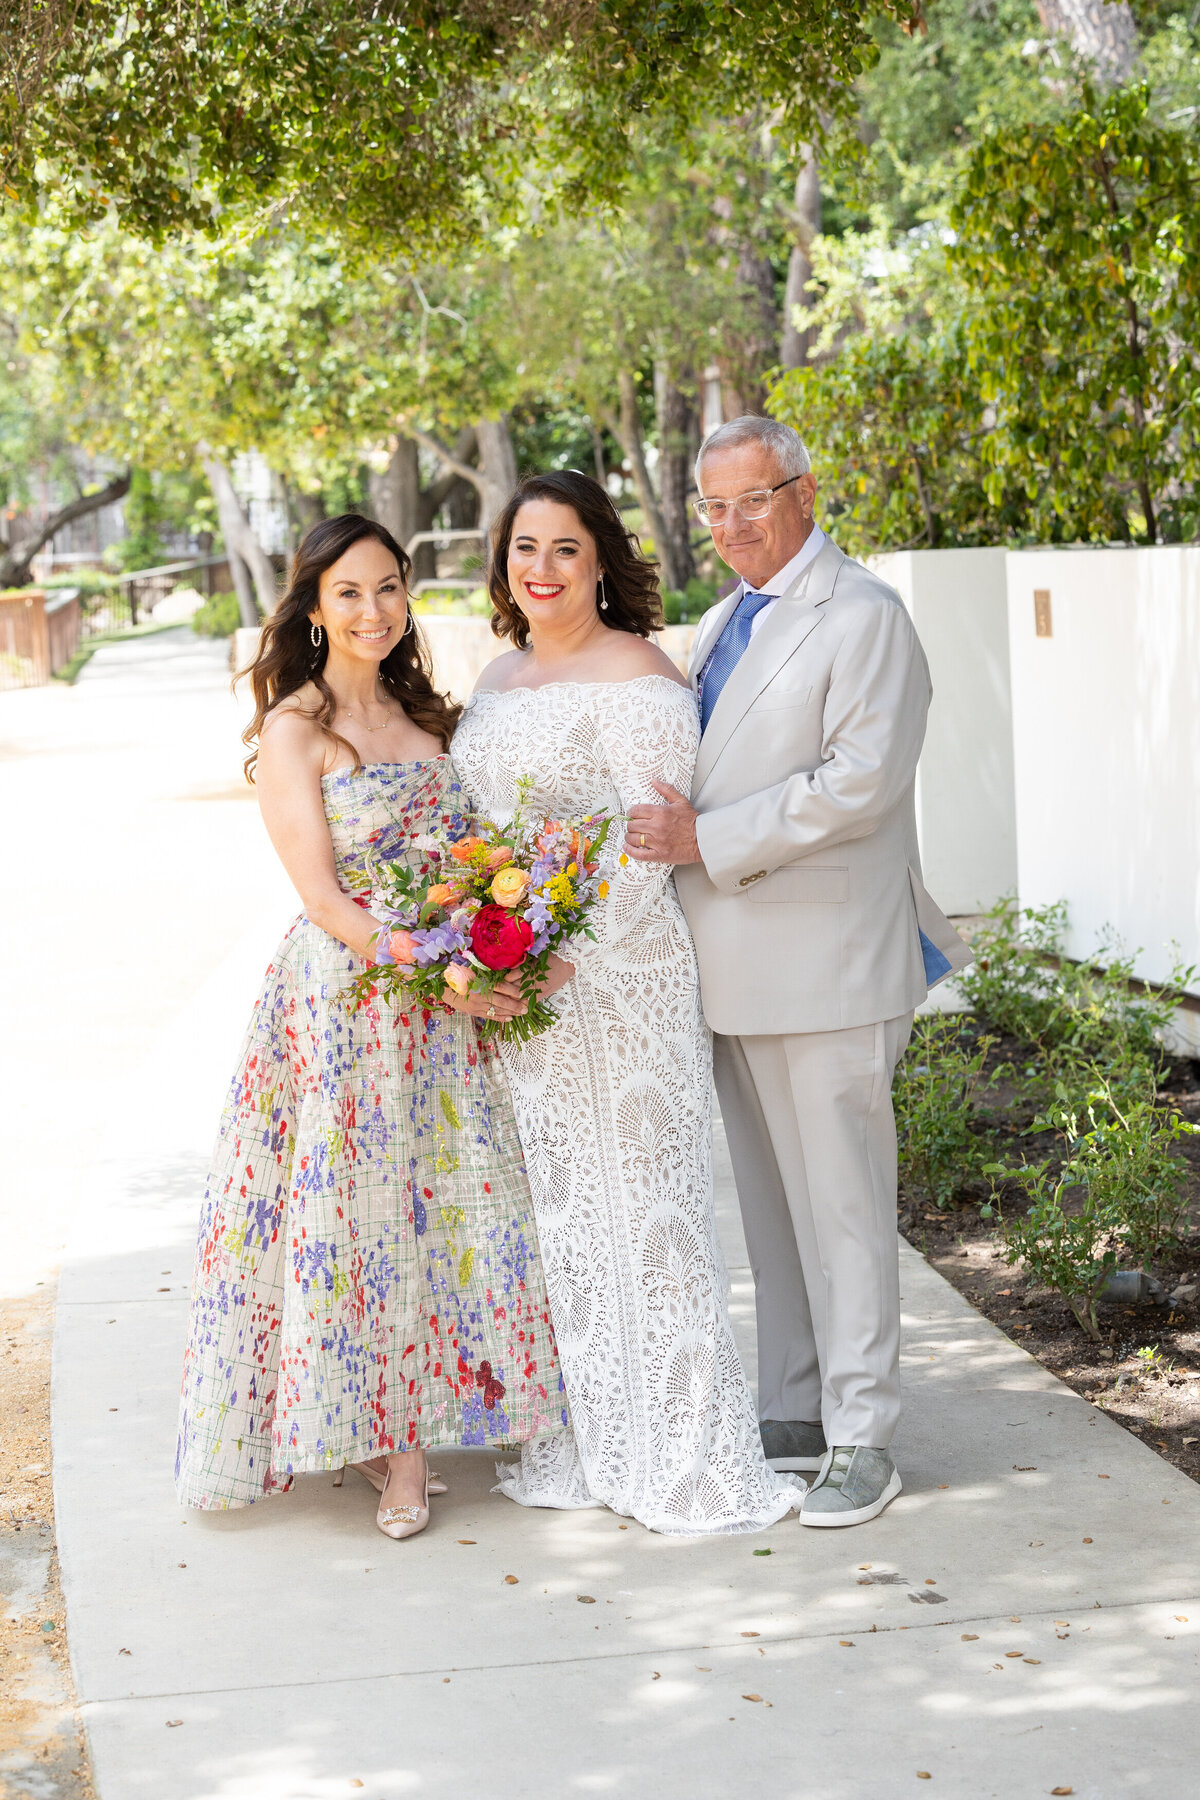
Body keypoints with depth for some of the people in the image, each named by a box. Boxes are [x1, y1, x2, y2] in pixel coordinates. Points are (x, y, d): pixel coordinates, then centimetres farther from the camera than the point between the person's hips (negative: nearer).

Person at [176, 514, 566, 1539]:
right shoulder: (293, 731, -6)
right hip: (342, 995, -6)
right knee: (355, 1202, -2)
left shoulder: (426, 715, 13)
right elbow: (322, 895, -12)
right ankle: (396, 1449, 8)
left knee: (442, 1201, 7)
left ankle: (407, 1425, 19)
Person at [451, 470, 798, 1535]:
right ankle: (579, 1443, 22)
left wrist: (562, 960, -22)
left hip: (614, 977, -8)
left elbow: (649, 845, -17)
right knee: (552, 1202, 12)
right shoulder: (501, 676, 14)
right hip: (516, 984, 8)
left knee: (638, 1199, -3)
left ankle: (689, 1458, 6)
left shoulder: (633, 678, -11)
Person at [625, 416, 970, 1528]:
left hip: (826, 963, -8)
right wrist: (675, 831, 10)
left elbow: (862, 779, -18)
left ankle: (859, 1441, 4)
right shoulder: (718, 630, 18)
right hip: (735, 967, 8)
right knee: (769, 1202, 13)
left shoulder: (863, 617, -8)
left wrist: (710, 840, -18)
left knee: (841, 1203, -3)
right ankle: (792, 1416, 22)